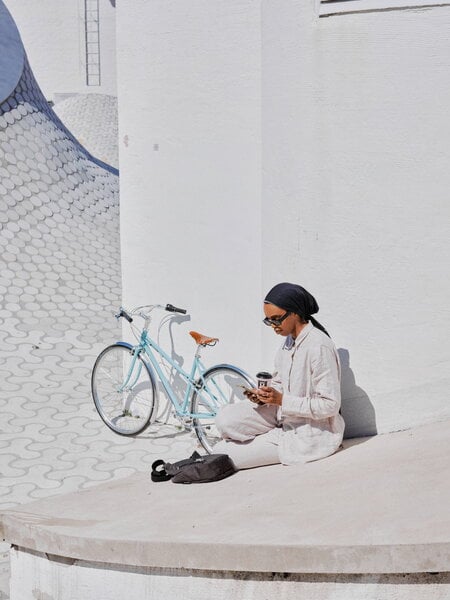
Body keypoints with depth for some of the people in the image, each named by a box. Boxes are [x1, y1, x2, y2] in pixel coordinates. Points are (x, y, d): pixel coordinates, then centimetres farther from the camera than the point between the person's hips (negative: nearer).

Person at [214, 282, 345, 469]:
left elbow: (329, 405, -22)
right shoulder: (289, 340, 6)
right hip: (285, 416, 8)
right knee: (226, 419, -15)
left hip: (307, 436, -8)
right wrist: (264, 396, -6)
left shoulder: (319, 346, -21)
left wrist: (282, 400, -25)